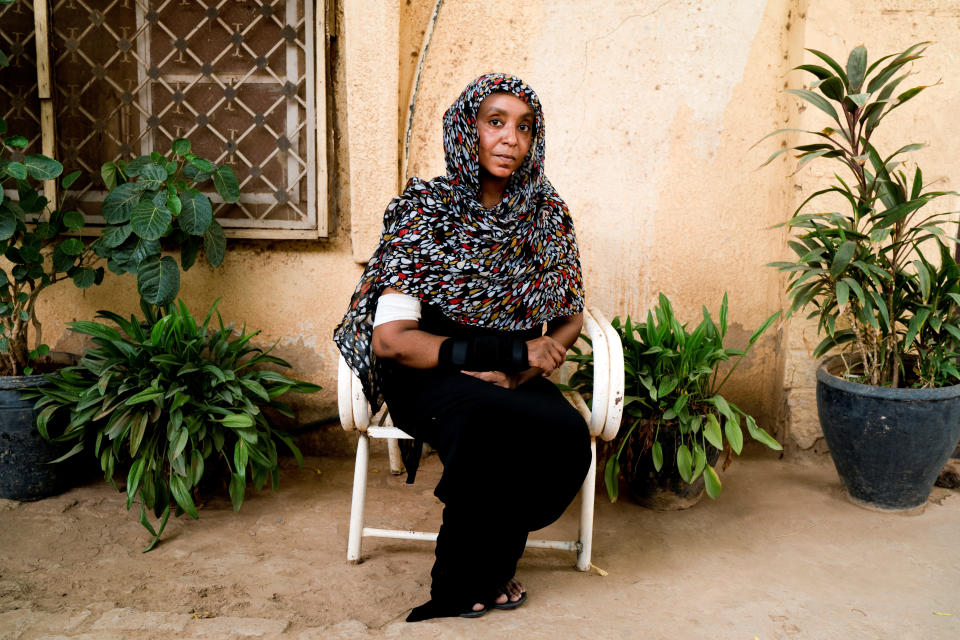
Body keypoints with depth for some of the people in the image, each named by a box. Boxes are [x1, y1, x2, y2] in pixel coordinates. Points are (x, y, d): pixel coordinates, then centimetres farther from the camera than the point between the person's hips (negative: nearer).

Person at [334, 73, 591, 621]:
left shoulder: (547, 214, 7)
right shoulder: (425, 211, -6)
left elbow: (572, 318, 12)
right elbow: (390, 339, -13)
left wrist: (525, 367, -11)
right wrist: (509, 351, -20)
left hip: (515, 382, 4)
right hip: (429, 377, -3)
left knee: (568, 432, -28)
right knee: (488, 426, -36)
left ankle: (485, 571, 0)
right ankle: (464, 582, -5)